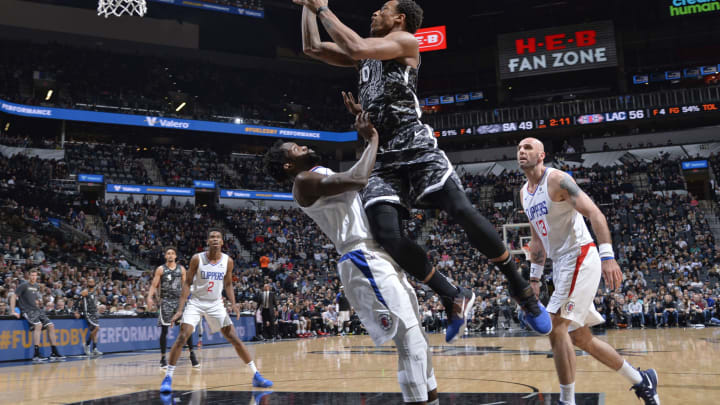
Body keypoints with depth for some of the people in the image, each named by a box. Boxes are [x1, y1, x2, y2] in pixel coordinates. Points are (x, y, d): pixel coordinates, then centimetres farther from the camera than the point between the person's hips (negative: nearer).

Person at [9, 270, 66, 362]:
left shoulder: (36, 286, 15)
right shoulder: (23, 285, -5)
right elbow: (13, 297, -9)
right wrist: (13, 311, -16)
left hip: (37, 310, 8)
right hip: (27, 311, -8)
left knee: (51, 325, -5)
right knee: (38, 325, -31)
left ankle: (54, 353, -1)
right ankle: (36, 355, -32)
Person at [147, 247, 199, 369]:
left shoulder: (181, 269, 8)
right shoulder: (160, 269, 2)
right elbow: (154, 285, -1)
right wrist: (149, 297, -16)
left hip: (179, 300, 2)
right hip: (166, 301, -2)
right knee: (164, 330, -1)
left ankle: (192, 353, 7)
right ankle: (163, 358, 7)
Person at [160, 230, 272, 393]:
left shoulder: (228, 261, -5)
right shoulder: (197, 258, -11)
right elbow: (187, 283, -6)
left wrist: (233, 303, -8)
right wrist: (180, 309, -13)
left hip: (216, 304, 2)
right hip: (196, 303, -2)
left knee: (234, 339, -1)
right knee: (182, 337, -18)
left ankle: (256, 375, 6)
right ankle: (168, 378, -7)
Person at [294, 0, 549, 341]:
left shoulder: (406, 41, 4)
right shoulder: (365, 58, 26)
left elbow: (357, 47, -13)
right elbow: (312, 47, 29)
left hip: (416, 147, -6)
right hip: (383, 158, 6)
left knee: (463, 212, -21)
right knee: (386, 235, -19)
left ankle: (522, 292, -4)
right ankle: (455, 299, -6)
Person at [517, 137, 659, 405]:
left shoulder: (557, 179, -11)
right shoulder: (524, 193, 14)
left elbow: (594, 213, -20)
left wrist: (607, 256, -31)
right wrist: (534, 278, 19)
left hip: (580, 258, -9)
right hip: (561, 264, 9)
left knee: (556, 327, -18)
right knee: (580, 338, 12)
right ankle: (641, 380, 28)